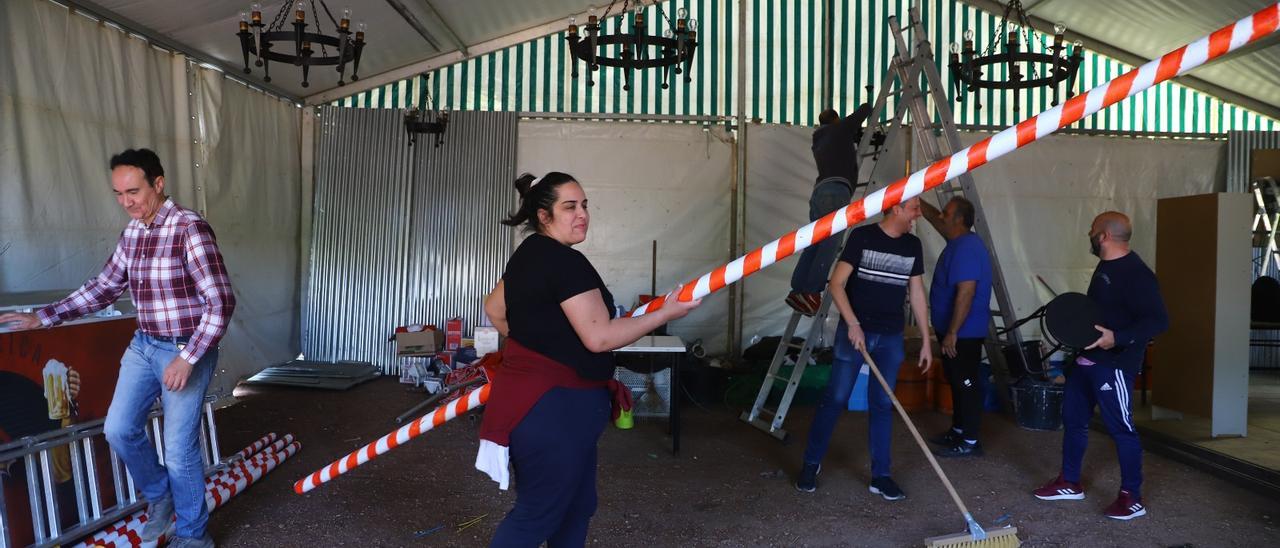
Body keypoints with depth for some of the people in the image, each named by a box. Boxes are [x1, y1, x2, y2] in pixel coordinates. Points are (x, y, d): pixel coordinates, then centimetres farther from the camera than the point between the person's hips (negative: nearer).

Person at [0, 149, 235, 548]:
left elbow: (222, 302, -22)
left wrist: (187, 358, -24)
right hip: (143, 346, 7)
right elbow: (104, 287, 18)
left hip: (186, 351, -7)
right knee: (119, 430, 11)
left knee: (179, 450, 1)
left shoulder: (190, 229, -20)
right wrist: (44, 317, 12)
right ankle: (159, 496, 36)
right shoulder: (131, 233, 5)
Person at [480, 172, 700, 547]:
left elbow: (495, 309, 25)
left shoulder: (528, 255, 12)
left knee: (576, 506, 19)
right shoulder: (566, 262, -19)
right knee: (537, 515, 1)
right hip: (553, 408, -10)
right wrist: (667, 313, -15)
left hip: (538, 401, 10)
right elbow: (600, 337, -23)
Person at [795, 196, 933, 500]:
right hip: (854, 331, -4)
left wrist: (926, 340, 11)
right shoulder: (862, 236, -9)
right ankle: (811, 464, 15)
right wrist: (853, 324, -20)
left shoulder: (913, 245, 7)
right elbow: (836, 284, -12)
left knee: (882, 405, 7)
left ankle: (880, 475, 16)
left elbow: (917, 293, 12)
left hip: (891, 337, 4)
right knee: (835, 399, 0)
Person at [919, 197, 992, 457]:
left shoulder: (966, 248, -23)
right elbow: (934, 218, 25)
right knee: (957, 382, 17)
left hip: (964, 333, -10)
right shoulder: (959, 241, 7)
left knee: (967, 384, -1)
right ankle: (958, 431, 29)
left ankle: (970, 442, 7)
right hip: (953, 329, 10)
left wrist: (952, 333, -25)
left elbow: (966, 293, -27)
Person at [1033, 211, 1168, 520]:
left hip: (1114, 365, -10)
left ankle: (1132, 498, 10)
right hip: (1087, 360, 10)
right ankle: (1069, 483, 27)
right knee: (1073, 419, 15)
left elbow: (1158, 320, -25)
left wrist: (1117, 338, -34)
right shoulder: (1106, 266, 12)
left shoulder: (1135, 273, -19)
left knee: (1120, 428, -2)